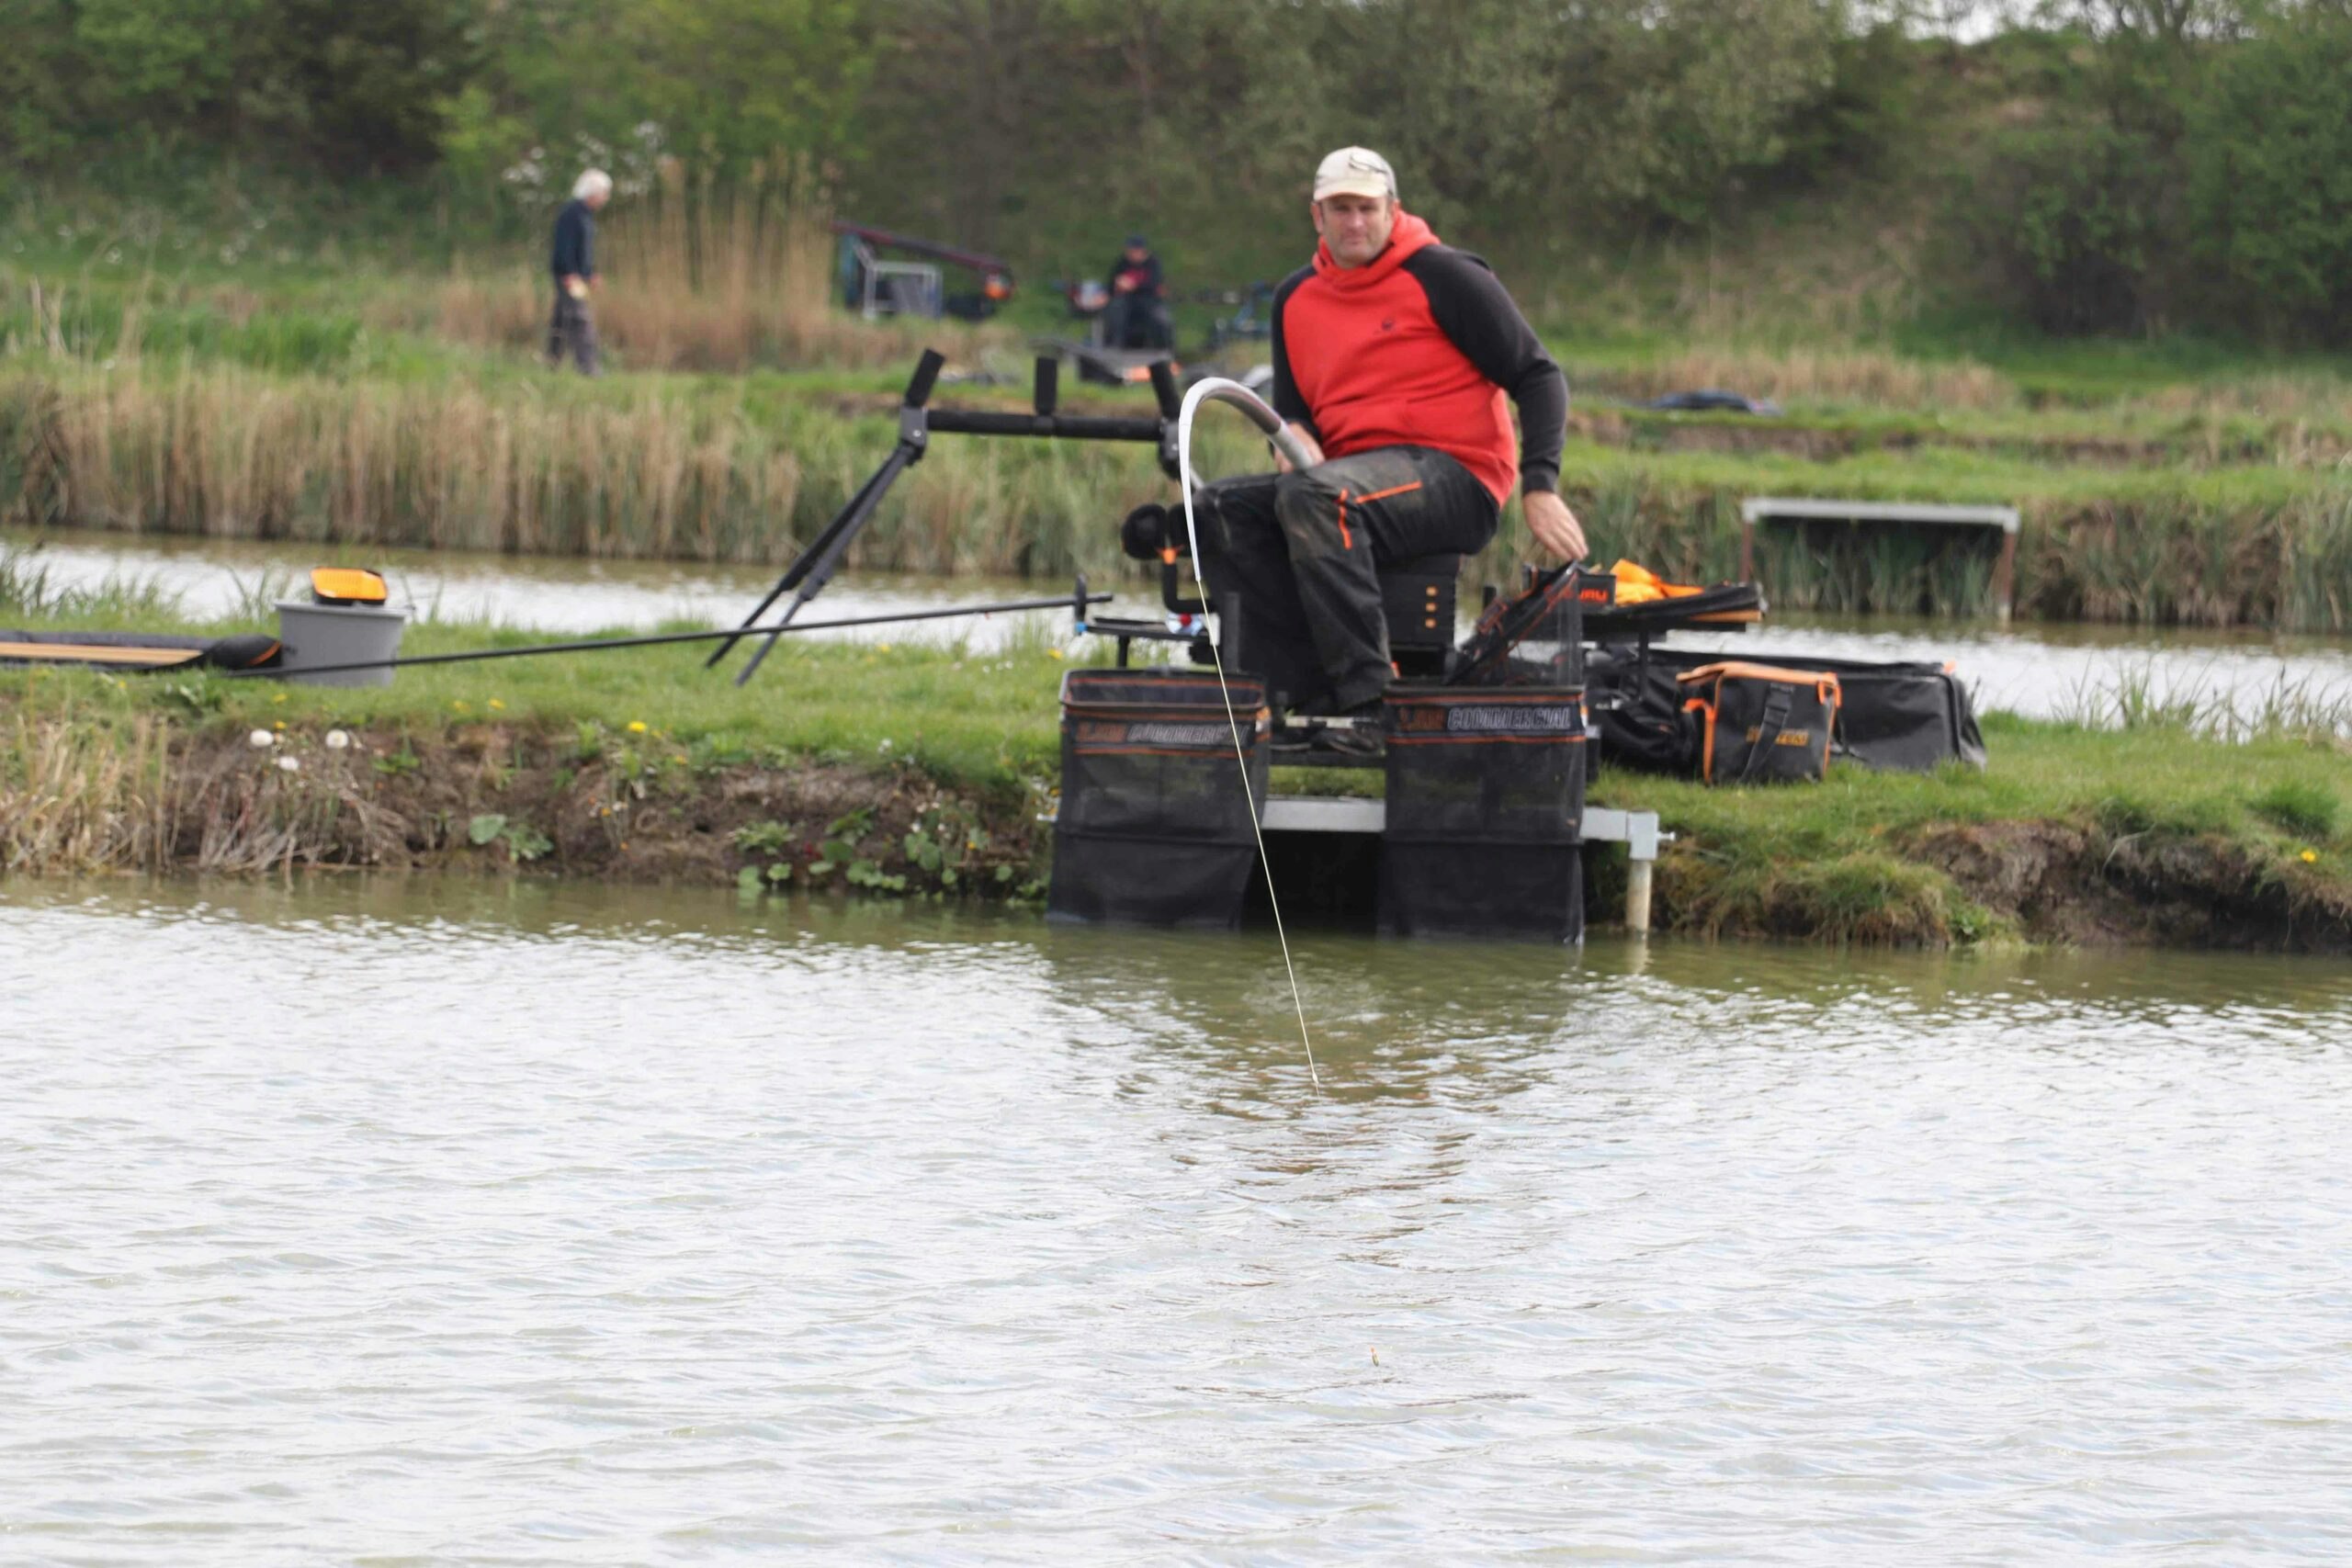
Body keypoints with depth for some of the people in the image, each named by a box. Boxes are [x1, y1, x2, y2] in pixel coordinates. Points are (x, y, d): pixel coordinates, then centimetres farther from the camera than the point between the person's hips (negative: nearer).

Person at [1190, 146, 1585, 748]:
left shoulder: (1444, 277, -3)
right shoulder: (1296, 299, 15)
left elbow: (1538, 377, -3)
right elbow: (1292, 408, 25)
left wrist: (1540, 488, -15)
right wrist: (1294, 437, -1)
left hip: (1453, 478, -7)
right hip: (1354, 476, 7)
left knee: (1310, 496, -35)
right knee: (1217, 508, -15)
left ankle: (1368, 696, -36)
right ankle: (1318, 683, -25)